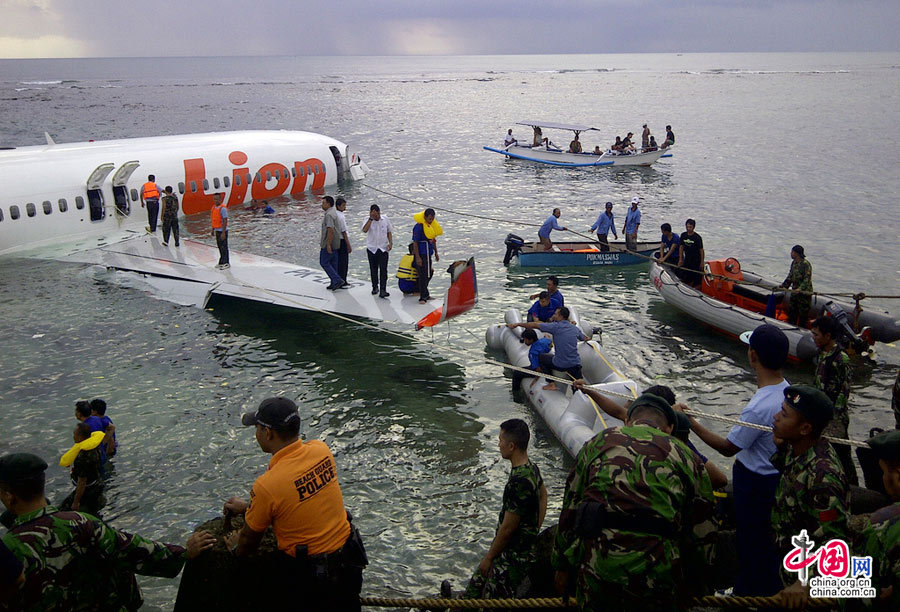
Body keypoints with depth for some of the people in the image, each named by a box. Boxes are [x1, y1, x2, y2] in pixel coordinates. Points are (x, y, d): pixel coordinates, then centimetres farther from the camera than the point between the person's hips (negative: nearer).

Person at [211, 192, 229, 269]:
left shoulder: (223, 208, -16)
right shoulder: (213, 207, 9)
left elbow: (225, 221, -18)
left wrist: (223, 233, -21)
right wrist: (213, 230, 18)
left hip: (222, 230, -8)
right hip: (217, 230, 8)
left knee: (224, 247, -3)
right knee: (220, 246, 14)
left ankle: (226, 263, 4)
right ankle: (221, 262, 23)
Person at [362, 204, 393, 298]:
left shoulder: (385, 220, 2)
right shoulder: (368, 221, -4)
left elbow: (389, 232, 12)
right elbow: (364, 230, -23)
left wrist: (390, 242, -1)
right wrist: (371, 218, -23)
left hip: (383, 248, 0)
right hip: (371, 248, 0)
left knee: (383, 270, -10)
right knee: (373, 269, 11)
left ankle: (383, 290, -13)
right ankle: (375, 287, 29)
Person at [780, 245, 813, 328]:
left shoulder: (806, 264, -17)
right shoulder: (793, 263, 9)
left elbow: (807, 279, -24)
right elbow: (790, 277, 19)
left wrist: (800, 288, -35)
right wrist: (783, 285, 12)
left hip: (804, 293, -8)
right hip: (794, 291, 8)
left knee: (803, 313, 0)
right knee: (791, 311, 14)